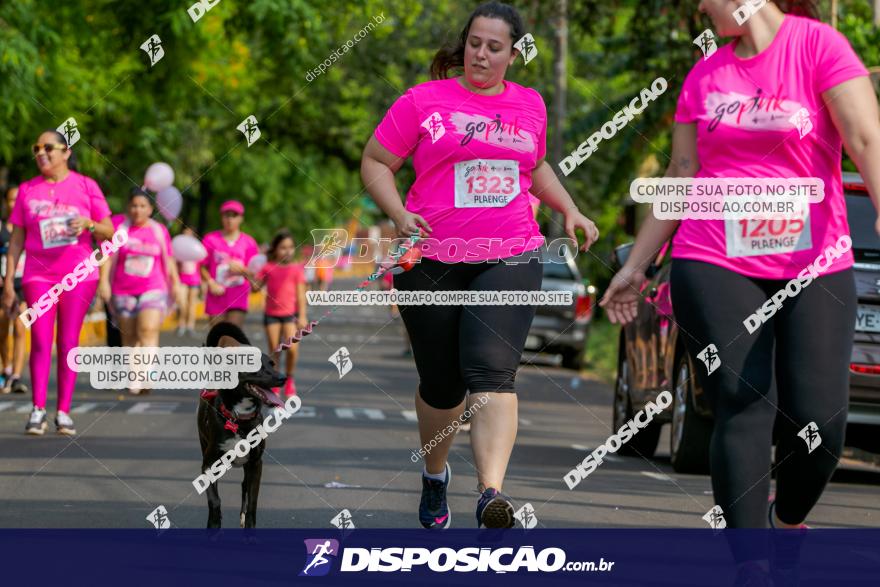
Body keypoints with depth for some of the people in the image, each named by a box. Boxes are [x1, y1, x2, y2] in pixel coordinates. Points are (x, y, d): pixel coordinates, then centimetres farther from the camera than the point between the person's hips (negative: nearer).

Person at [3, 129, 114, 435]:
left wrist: (89, 224, -18)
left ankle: (63, 413, 2)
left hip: (78, 275, -1)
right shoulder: (27, 190, 8)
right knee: (40, 341, -7)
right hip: (38, 275, 1)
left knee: (69, 342, 0)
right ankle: (38, 410, -7)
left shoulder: (86, 186, 3)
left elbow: (109, 232, 3)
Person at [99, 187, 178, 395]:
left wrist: (176, 283, 10)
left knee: (148, 330, -19)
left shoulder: (159, 231, 6)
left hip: (153, 290, -1)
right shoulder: (118, 225, 1)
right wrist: (103, 280, -13)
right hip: (123, 291, 1)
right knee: (129, 337, 6)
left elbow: (168, 260, 14)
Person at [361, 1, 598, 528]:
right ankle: (435, 475, 37)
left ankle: (492, 494, -31)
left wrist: (570, 210, 19)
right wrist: (400, 214, -11)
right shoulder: (424, 101, 1)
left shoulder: (530, 105, 12)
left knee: (491, 370, -19)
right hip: (432, 262, -1)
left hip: (510, 260, 1)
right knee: (441, 384, 8)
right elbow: (376, 163, 4)